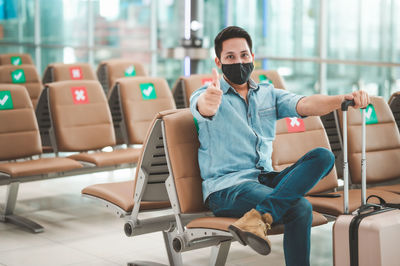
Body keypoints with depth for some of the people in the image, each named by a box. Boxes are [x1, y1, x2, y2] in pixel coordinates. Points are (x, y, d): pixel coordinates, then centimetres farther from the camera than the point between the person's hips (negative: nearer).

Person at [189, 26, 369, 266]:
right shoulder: (209, 95, 0)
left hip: (265, 179, 7)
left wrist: (342, 99, -23)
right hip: (226, 187, -6)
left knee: (323, 156, -22)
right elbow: (203, 106, -27)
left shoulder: (268, 94, 16)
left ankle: (259, 215, -35)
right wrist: (208, 101, -53)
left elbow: (306, 105, -2)